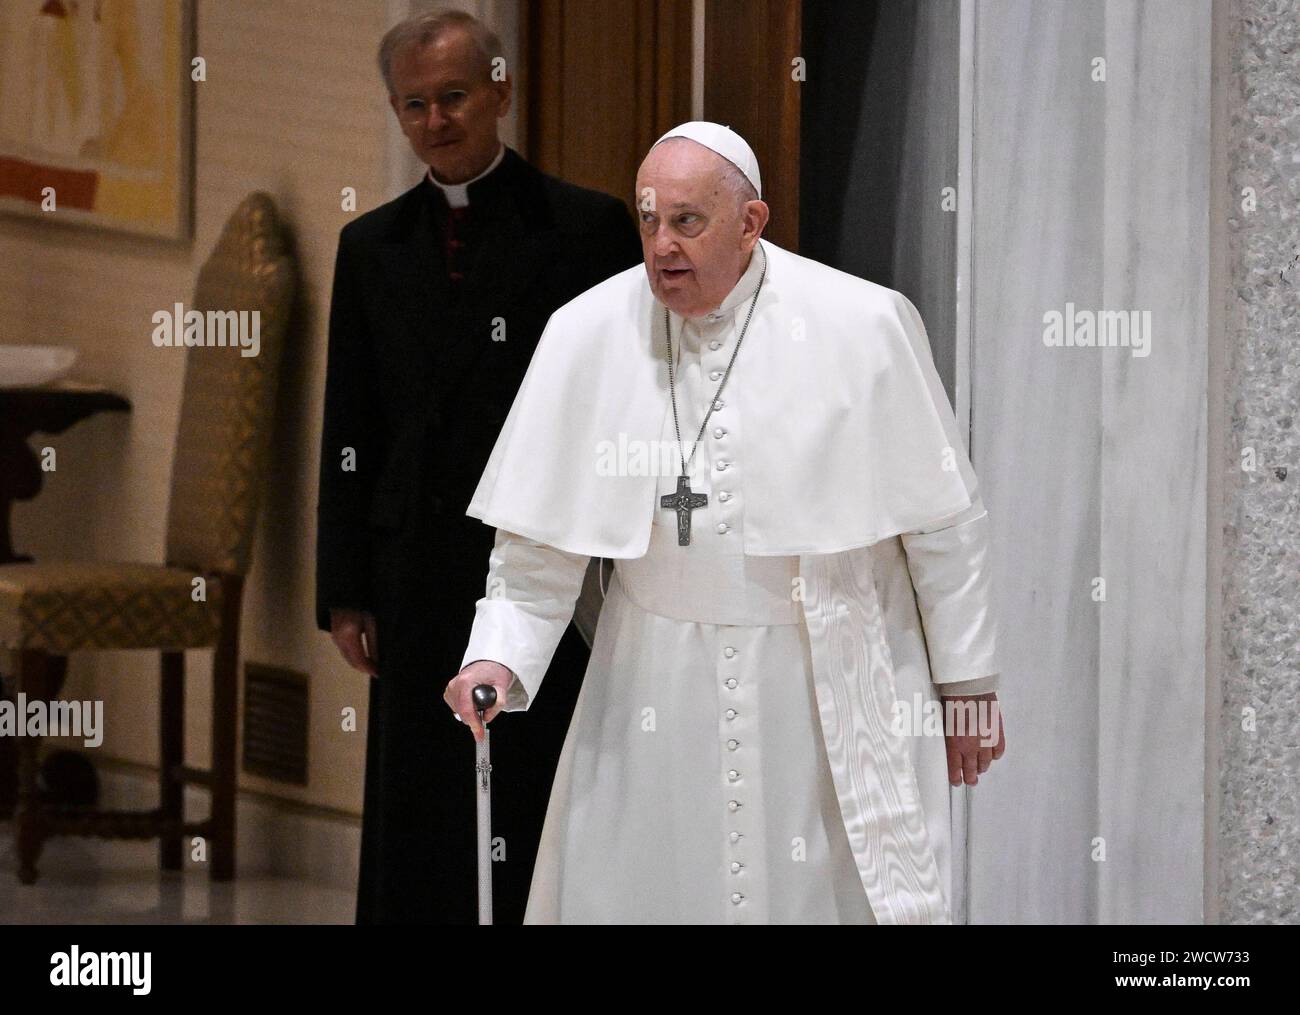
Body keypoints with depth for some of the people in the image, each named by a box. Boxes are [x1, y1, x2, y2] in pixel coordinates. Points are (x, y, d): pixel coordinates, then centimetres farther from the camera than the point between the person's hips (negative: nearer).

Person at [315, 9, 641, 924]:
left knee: (540, 836, -3)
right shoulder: (372, 247, 12)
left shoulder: (590, 229, 0)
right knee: (415, 832, 6)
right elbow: (351, 432, 13)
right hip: (420, 580, 4)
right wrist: (345, 591, 7)